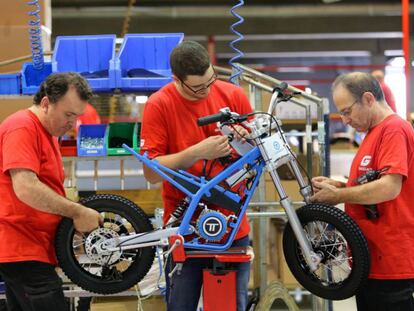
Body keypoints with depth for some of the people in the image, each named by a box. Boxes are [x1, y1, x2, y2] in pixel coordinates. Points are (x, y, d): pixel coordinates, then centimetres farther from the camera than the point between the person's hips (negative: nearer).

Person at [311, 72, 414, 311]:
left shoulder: (394, 129, -13)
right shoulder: (374, 133, 17)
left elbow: (389, 188, -24)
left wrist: (336, 196, -13)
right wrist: (338, 186, 6)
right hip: (371, 260, 10)